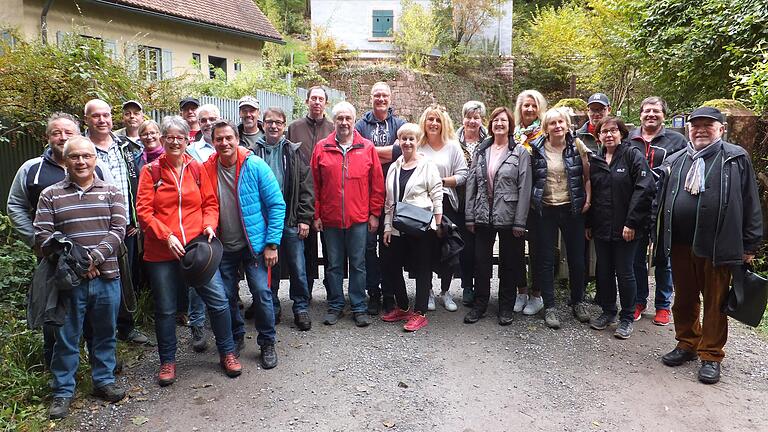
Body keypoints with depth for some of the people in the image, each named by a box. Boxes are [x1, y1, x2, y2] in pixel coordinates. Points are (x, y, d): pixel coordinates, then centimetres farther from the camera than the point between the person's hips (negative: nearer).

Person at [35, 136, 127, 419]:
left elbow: (118, 230, -3)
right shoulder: (50, 195, 4)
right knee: (67, 337, 8)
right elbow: (42, 235, -3)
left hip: (106, 276, 1)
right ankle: (62, 391, 23)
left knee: (105, 334, 12)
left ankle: (104, 381, 28)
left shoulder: (111, 192, 6)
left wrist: (94, 257, -16)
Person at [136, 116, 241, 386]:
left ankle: (227, 353, 19)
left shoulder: (196, 168, 5)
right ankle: (167, 361, 30)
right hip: (161, 252, -1)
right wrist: (167, 236, -16)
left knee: (218, 301, 0)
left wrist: (209, 225, -9)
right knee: (165, 309, 11)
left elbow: (210, 203, 9)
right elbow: (143, 211, -5)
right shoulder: (151, 171, -1)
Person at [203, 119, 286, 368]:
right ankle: (236, 337, 34)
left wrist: (271, 243, -13)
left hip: (254, 243, -3)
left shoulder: (255, 166, -11)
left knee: (261, 293, -3)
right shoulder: (206, 170, -3)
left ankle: (267, 343, 16)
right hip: (223, 247, 3)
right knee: (226, 296, 11)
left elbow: (276, 205, -10)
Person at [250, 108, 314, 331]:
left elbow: (307, 186, 1)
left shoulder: (293, 152, 4)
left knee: (297, 267, 3)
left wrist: (304, 218, -4)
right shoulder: (254, 152, 4)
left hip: (291, 220, -1)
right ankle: (272, 309, 26)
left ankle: (301, 308, 18)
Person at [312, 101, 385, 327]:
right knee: (334, 264, 11)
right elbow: (315, 185, 4)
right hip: (330, 218, 1)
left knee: (358, 264, 7)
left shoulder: (367, 148, 2)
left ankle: (359, 307, 17)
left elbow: (377, 184, 4)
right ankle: (335, 306, 24)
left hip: (359, 218, -1)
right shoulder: (321, 148, 3)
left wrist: (374, 214, 1)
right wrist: (316, 215, 1)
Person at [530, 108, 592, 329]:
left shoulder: (577, 145, 0)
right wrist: (532, 202, -1)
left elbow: (588, 176, 4)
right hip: (544, 210, 0)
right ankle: (549, 307, 15)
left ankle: (578, 302, 28)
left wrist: (588, 199, -5)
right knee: (545, 260, 4)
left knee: (577, 258, 10)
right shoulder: (536, 149, -1)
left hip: (572, 209, 1)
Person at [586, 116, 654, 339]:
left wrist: (631, 222, -17)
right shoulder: (595, 160, 10)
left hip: (625, 228, -5)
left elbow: (645, 188, -14)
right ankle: (608, 311, 28)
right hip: (601, 227, 5)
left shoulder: (633, 155, -6)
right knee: (604, 271, 12)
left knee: (624, 272, 3)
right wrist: (588, 223, 9)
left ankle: (627, 318, 18)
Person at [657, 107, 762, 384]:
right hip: (680, 245, 4)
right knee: (684, 299, 14)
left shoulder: (737, 159, 0)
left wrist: (749, 245, -2)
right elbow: (663, 202, 14)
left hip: (717, 246, -4)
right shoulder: (675, 162, 11)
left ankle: (711, 355, 19)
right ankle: (687, 344, 30)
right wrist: (662, 241, 11)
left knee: (715, 303, 6)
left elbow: (750, 203, 0)